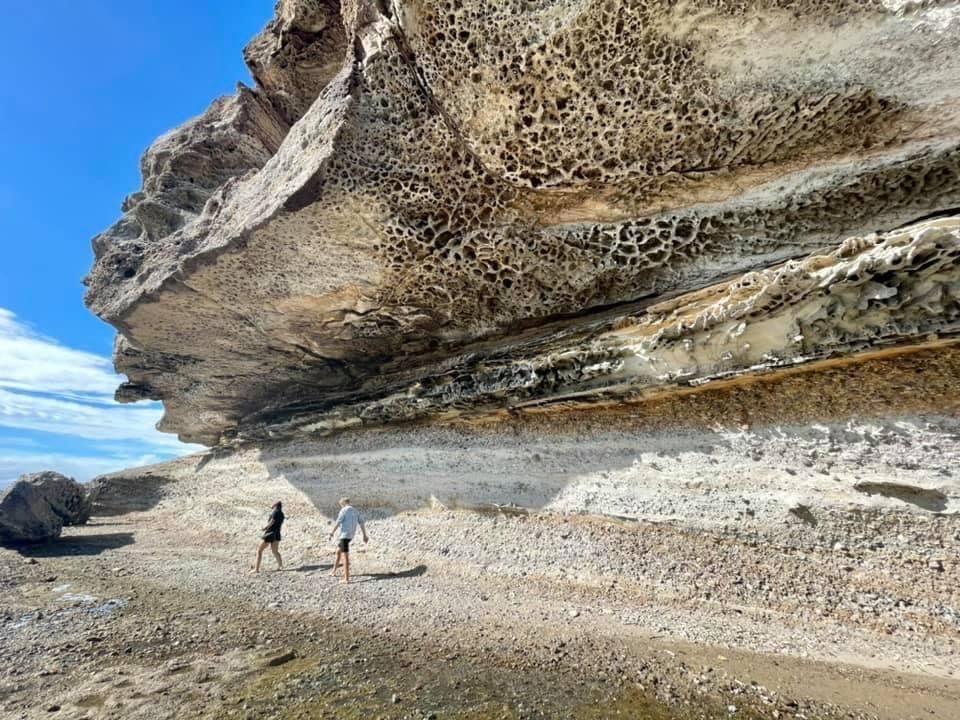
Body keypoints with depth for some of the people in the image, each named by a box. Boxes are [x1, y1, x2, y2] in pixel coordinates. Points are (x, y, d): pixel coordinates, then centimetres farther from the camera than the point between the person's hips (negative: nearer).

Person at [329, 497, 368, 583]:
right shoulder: (356, 511, 12)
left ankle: (346, 578, -6)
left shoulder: (344, 510, -8)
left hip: (344, 535, -8)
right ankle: (334, 571, 38)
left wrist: (332, 533, -5)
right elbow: (361, 523, 10)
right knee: (338, 551, 26)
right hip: (351, 535, 8)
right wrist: (365, 535, 11)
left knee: (345, 555, -6)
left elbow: (338, 522, -14)